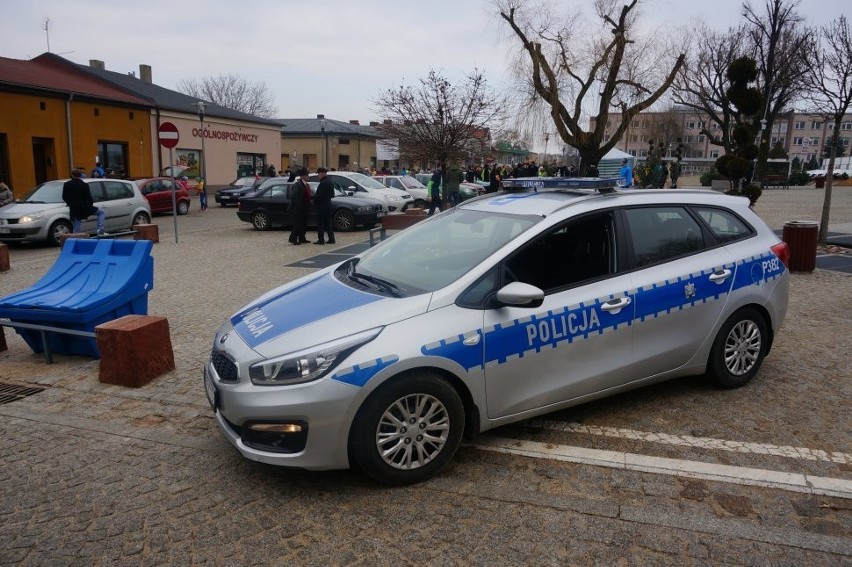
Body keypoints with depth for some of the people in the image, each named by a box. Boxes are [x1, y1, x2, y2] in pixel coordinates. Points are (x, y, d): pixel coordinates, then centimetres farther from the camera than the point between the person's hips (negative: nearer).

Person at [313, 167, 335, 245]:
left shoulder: (323, 183, -18)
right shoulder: (330, 182, 11)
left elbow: (319, 195, -20)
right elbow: (332, 194, 16)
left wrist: (314, 200, -5)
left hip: (322, 206, -9)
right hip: (328, 204, 9)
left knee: (320, 223, -3)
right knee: (328, 222, 13)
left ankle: (321, 239, -2)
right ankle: (331, 239, 14)